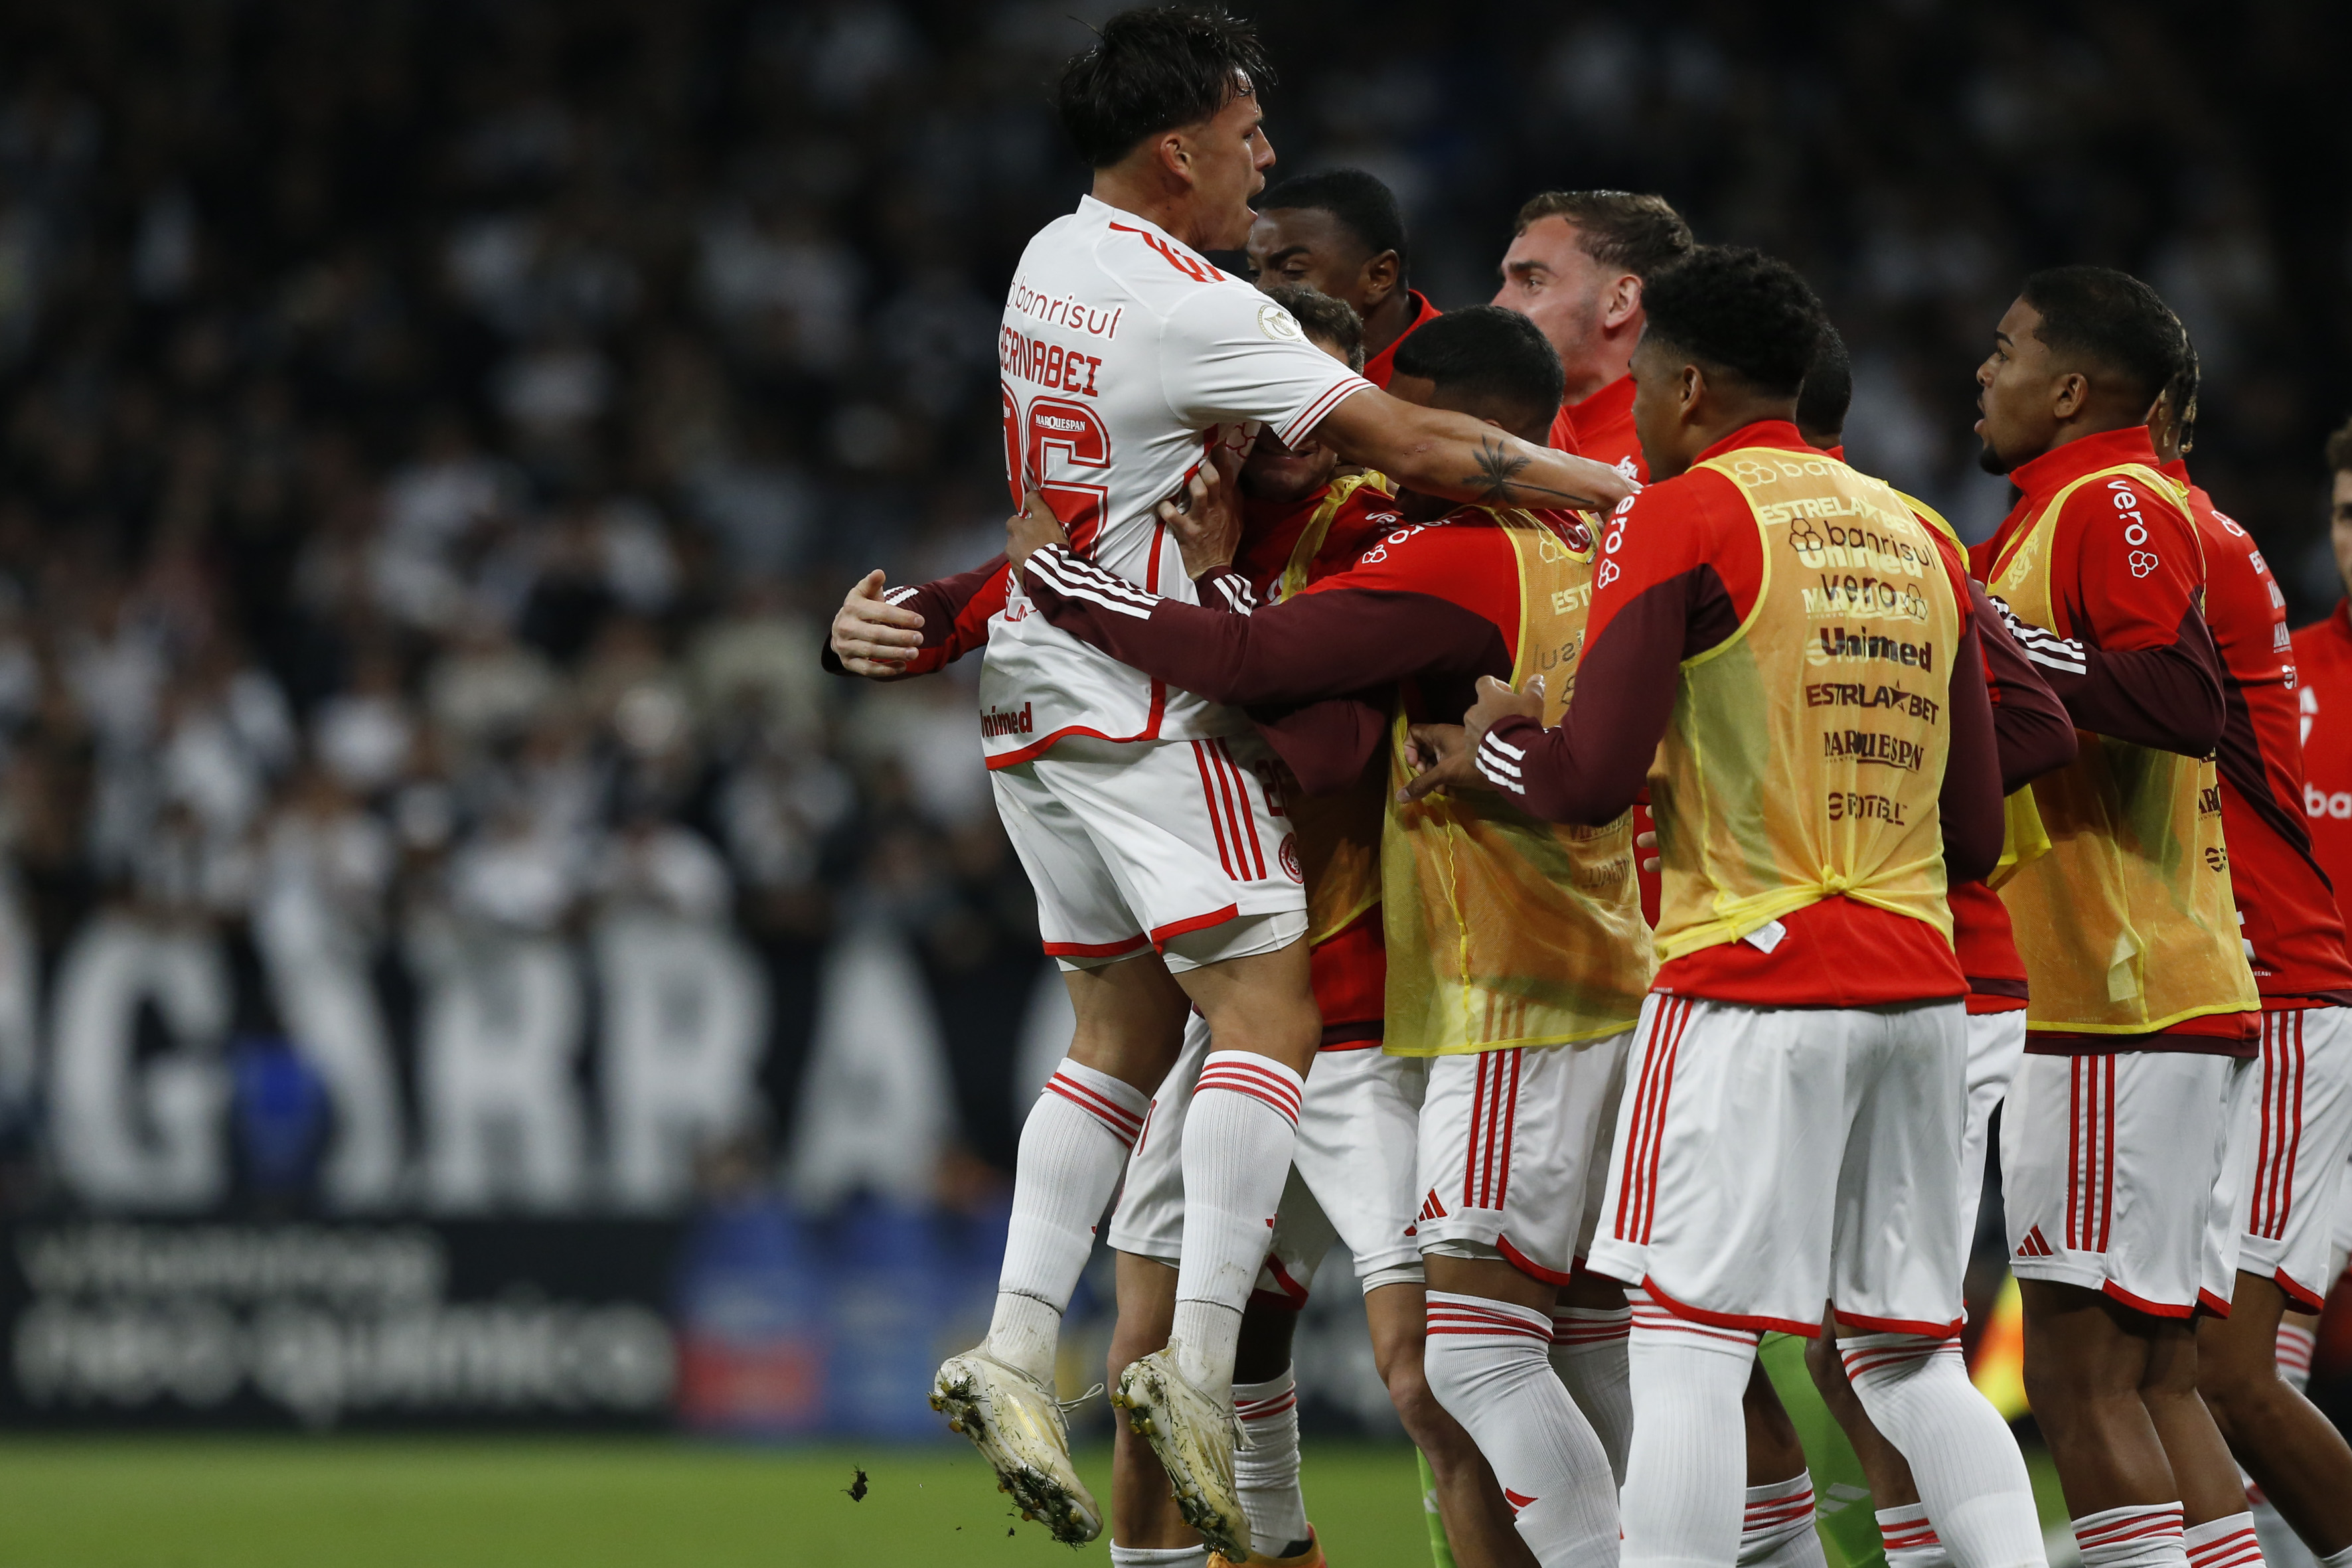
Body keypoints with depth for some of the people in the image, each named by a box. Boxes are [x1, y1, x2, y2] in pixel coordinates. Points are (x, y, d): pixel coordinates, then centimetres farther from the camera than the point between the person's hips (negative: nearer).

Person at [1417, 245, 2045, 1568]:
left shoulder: (1682, 519, -4)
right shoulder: (1917, 539, 16)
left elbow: (1592, 781, -13)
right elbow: (1976, 834, 17)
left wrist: (1492, 747, 9)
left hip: (1750, 980, -6)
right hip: (1921, 986, 7)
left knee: (1686, 1344, -6)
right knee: (1911, 1358, 10)